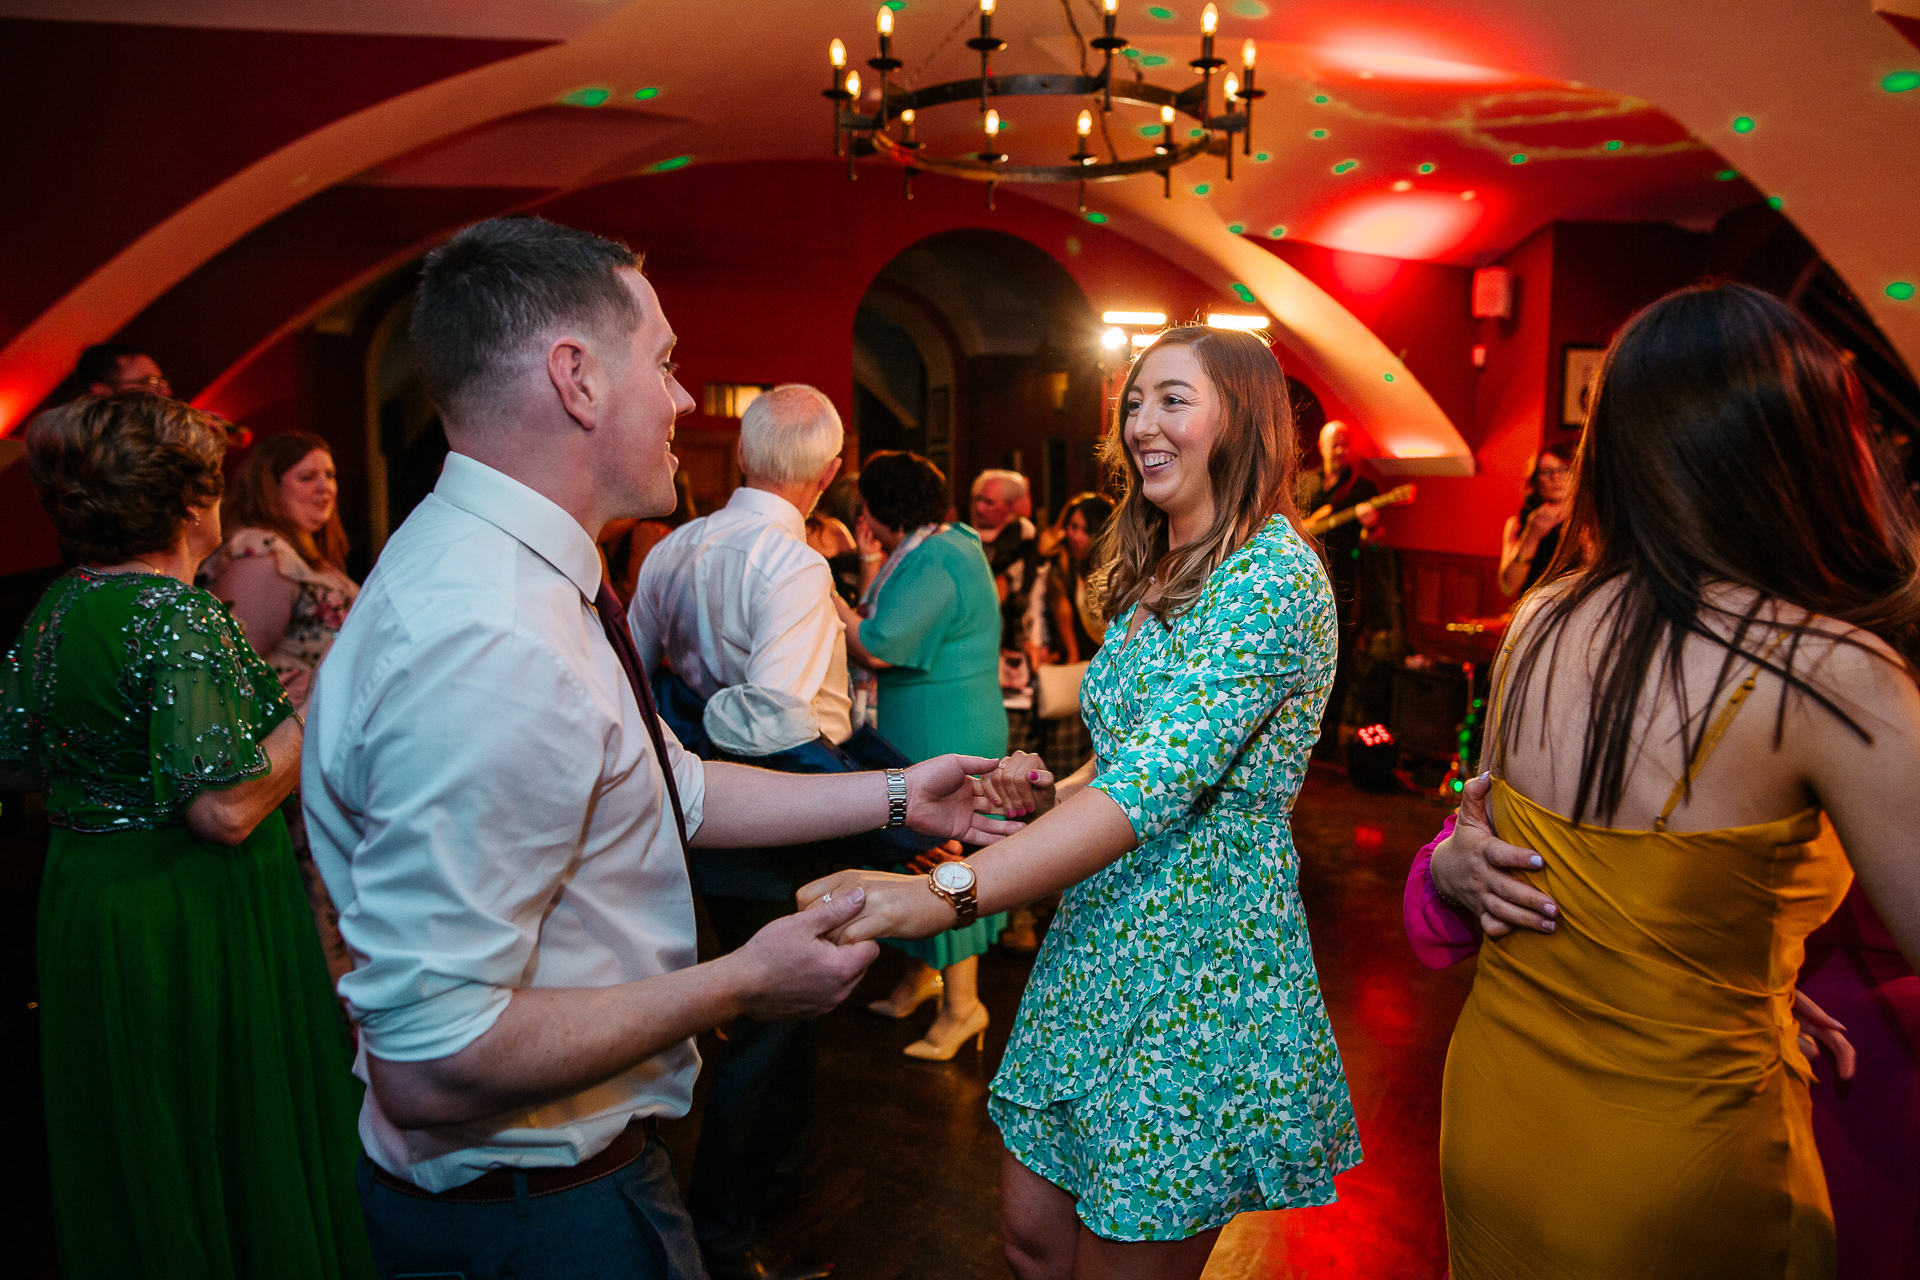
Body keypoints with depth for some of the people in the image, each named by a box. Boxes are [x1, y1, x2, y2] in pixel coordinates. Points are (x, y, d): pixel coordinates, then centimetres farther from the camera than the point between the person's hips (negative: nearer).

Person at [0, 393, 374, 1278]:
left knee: (128, 1162, 24)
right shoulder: (182, 615, -22)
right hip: (195, 925, -9)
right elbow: (225, 810, -28)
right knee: (231, 1145, 8)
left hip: (82, 903, 9)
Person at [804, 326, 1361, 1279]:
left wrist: (946, 892, -33)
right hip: (1097, 943, 8)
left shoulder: (1274, 573, -16)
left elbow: (1162, 780, -27)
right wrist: (1051, 795, -5)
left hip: (1200, 963, -8)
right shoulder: (1156, 576, 12)